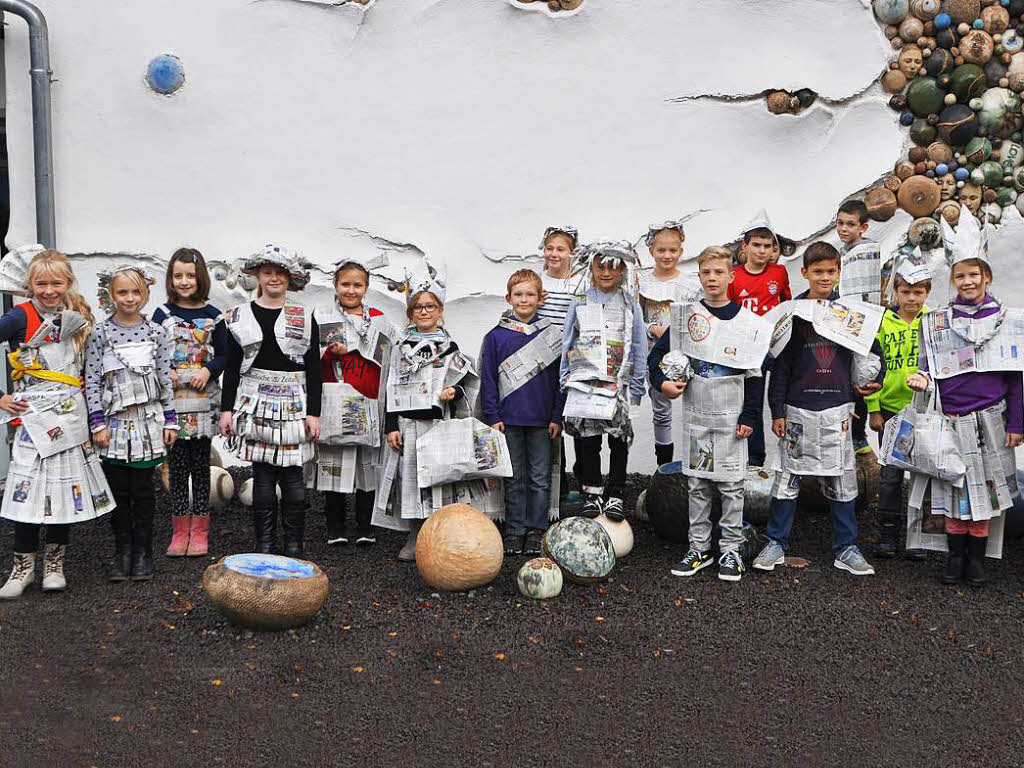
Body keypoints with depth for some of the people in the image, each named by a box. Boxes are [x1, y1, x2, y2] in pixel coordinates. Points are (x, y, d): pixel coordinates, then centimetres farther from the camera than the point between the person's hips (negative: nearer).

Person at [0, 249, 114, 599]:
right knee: (29, 486, -4)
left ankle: (54, 563, 19)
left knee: (68, 487, 6)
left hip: (71, 415, 4)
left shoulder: (78, 318, 7)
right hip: (33, 416, -4)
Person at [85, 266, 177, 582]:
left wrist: (170, 421, 3)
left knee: (143, 490, 5)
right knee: (119, 490, 6)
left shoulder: (155, 332, 2)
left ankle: (142, 551, 15)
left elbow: (165, 379, 4)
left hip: (148, 422, 0)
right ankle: (122, 551, 17)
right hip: (114, 422, 0)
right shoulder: (100, 334, -1)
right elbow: (92, 381, -2)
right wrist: (98, 424, -6)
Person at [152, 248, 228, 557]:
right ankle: (180, 531, 12)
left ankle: (199, 532, 11)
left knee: (200, 465, 4)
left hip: (203, 400, 0)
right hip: (171, 399, 0)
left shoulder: (212, 316, 4)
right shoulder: (162, 314, 4)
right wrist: (164, 371, -12)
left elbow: (223, 355, 6)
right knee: (177, 466, 4)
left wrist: (208, 370, -13)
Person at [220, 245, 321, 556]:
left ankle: (294, 544, 12)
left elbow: (314, 368, 2)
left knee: (293, 476, 0)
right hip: (256, 405, 1)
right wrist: (226, 409, 2)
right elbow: (232, 367, 8)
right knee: (262, 475, 4)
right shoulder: (240, 316, 7)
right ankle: (264, 542, 14)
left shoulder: (305, 317, 4)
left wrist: (313, 412, -3)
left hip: (294, 405, -1)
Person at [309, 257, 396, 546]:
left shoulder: (379, 321, 12)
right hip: (335, 404, -1)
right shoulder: (322, 319, 7)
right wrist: (330, 353, -14)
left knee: (367, 464, 3)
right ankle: (335, 528, 11)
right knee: (334, 463, 0)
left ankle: (365, 527, 12)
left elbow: (390, 363, 14)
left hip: (368, 407, 1)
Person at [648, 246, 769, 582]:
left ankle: (731, 550, 13)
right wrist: (662, 382, -8)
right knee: (697, 484, 8)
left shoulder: (748, 321, 0)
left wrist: (749, 416, -4)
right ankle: (698, 548, 17)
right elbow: (656, 355, 10)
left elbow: (755, 373, 1)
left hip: (732, 416, -2)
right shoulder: (687, 315, 4)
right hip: (695, 415, 2)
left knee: (731, 484, 2)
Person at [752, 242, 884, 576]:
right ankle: (776, 543, 16)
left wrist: (875, 379, 3)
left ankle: (846, 548, 16)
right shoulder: (792, 312, 0)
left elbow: (872, 349, 19)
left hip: (836, 408, 1)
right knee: (788, 475, 4)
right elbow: (780, 363, 0)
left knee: (841, 479, 5)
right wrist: (777, 411, -2)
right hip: (798, 408, -1)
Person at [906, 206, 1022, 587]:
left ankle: (977, 558, 15)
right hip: (951, 418, 1)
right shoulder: (937, 322, 4)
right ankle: (955, 556, 16)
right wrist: (923, 379, -15)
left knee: (985, 485, 3)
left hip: (990, 417, 0)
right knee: (954, 487, 4)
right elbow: (932, 367, 9)